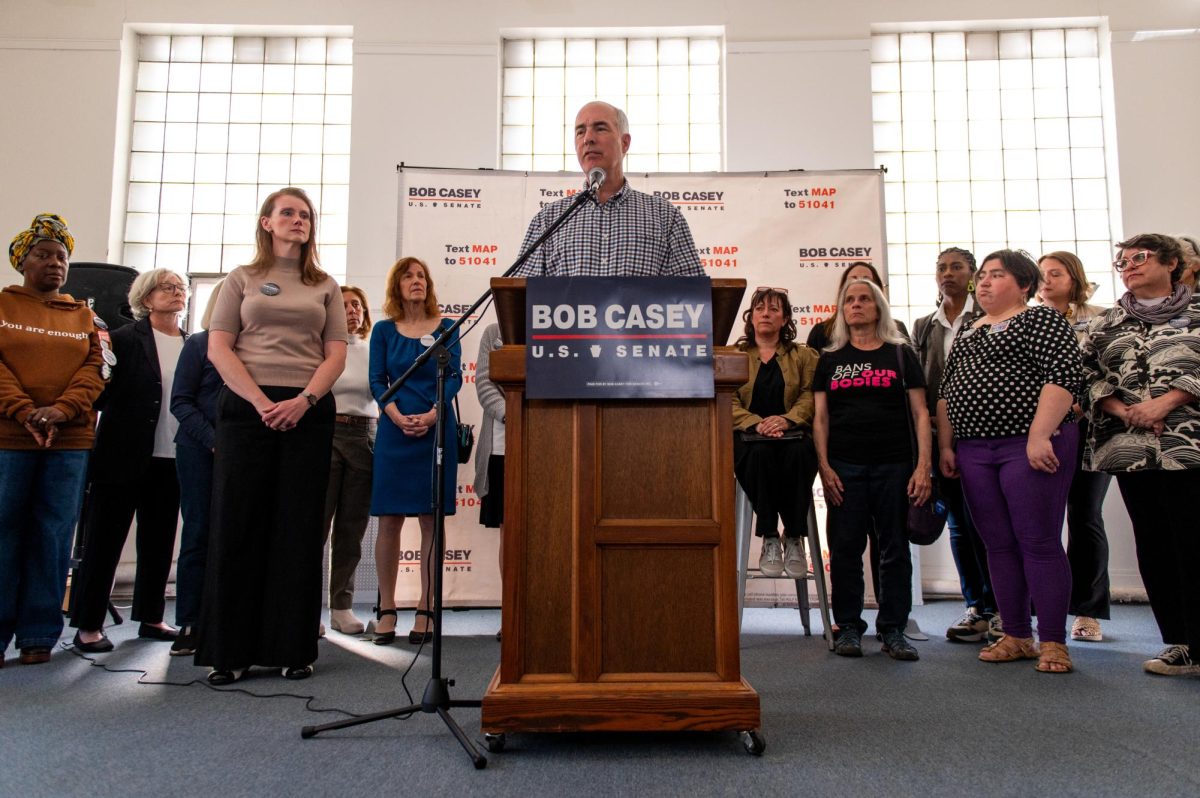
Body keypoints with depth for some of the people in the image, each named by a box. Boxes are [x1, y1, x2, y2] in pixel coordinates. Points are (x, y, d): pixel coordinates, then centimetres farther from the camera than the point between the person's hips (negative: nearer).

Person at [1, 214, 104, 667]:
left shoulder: (83, 316, 16)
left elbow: (94, 369, 5)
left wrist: (60, 410, -12)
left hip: (70, 442, 2)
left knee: (53, 538, 1)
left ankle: (39, 634, 8)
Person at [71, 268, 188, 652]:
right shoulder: (125, 339, -2)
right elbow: (102, 396, -4)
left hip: (171, 460, 4)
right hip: (124, 457, -4)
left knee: (160, 542, 12)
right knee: (104, 541, 3)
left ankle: (150, 617, 24)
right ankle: (88, 625, 13)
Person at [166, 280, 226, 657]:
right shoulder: (199, 343, 5)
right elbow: (180, 402, 1)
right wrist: (213, 440, -10)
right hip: (201, 451, -2)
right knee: (198, 535, 0)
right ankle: (189, 626, 5)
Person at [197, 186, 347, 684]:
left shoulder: (325, 287, 15)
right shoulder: (242, 280, 12)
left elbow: (336, 354, 6)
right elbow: (218, 348, 2)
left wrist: (303, 401, -11)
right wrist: (261, 402, -11)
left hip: (308, 412, 1)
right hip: (246, 409, -1)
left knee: (300, 528, 0)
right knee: (238, 525, -2)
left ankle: (293, 648, 7)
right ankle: (230, 651, 6)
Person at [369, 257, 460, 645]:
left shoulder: (445, 327, 8)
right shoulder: (383, 330, 10)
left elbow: (454, 376, 1)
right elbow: (377, 381, 4)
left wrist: (431, 415, -14)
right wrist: (398, 417, -12)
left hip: (437, 428, 0)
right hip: (394, 430, 1)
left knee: (431, 519, 0)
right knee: (389, 521, 0)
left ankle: (425, 610, 5)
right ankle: (386, 610, 7)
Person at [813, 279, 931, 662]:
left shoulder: (901, 354, 10)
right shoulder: (830, 359, 12)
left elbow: (920, 413, 6)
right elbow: (820, 418, 8)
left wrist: (924, 465, -4)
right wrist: (824, 467, -3)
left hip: (894, 465, 0)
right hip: (844, 467, 1)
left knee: (895, 548, 4)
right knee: (845, 548, 2)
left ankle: (893, 629, 14)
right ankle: (848, 627, 13)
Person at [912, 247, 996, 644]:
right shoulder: (923, 326, 16)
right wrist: (927, 419, 1)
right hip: (940, 434, 4)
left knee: (980, 519, -7)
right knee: (958, 523, 8)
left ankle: (1000, 607, 7)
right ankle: (976, 608, 18)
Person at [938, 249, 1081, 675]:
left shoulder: (1042, 320, -2)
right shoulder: (967, 332, 19)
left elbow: (1064, 374, -15)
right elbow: (946, 391, 20)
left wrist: (1039, 436, -22)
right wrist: (946, 445, 12)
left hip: (1030, 446, -7)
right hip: (974, 451, 7)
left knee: (1039, 543, -4)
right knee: (998, 545, 9)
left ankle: (1053, 643, 6)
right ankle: (1016, 637, 18)